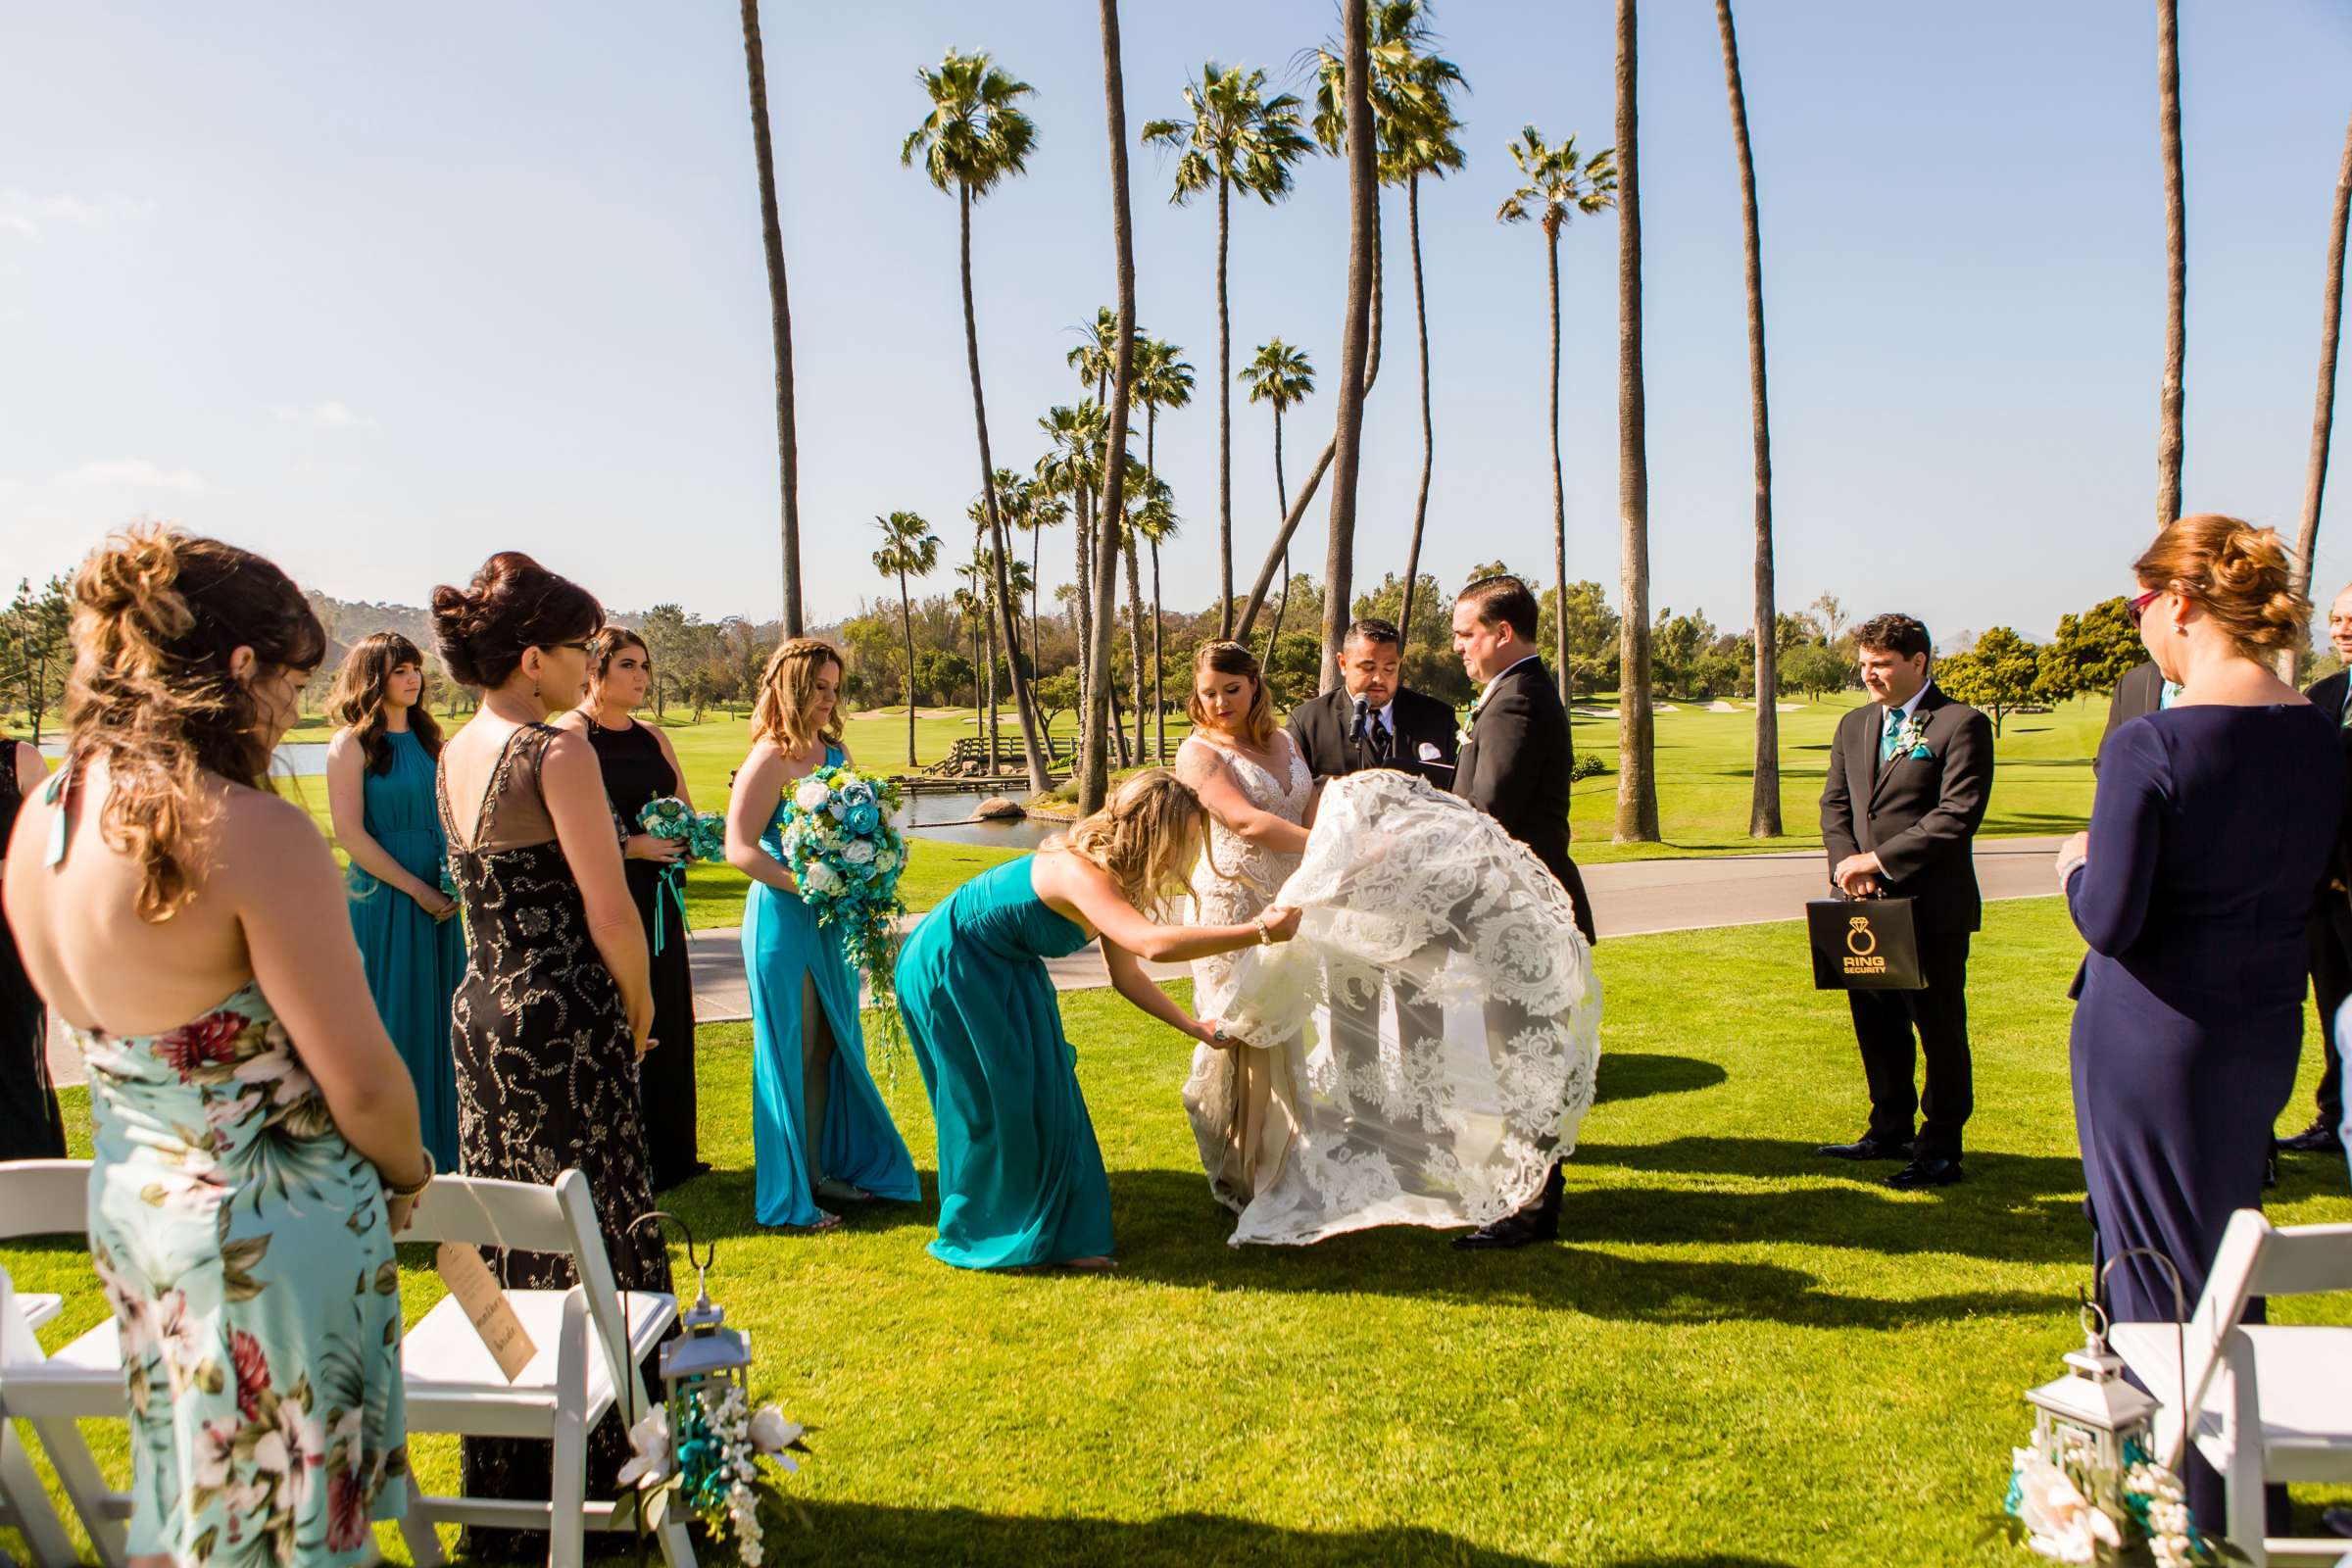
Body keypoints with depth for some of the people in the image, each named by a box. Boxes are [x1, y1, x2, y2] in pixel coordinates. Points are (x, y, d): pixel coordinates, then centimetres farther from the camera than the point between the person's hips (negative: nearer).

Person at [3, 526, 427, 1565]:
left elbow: (98, 1025, 9)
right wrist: (407, 1171, -2)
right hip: (275, 1222, -7)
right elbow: (361, 1081, -21)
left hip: (125, 1198, 8)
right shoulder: (250, 831, -26)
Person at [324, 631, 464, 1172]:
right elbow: (350, 833, -13)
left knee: (441, 1015, 11)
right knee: (394, 1018, 1)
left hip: (439, 896, 6)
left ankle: (444, 1140, 23)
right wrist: (416, 888, -14)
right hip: (384, 897, -6)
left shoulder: (426, 737, 12)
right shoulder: (352, 744, -7)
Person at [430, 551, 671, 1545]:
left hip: (480, 1012, 8)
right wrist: (639, 1014, -2)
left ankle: (503, 1485, 31)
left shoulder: (455, 754, 10)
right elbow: (609, 912, -18)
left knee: (504, 1249, 17)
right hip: (564, 1019, -8)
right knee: (592, 1248, 4)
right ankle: (595, 1476, 16)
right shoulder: (557, 753, -16)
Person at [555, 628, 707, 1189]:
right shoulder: (571, 733, -7)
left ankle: (669, 1152, 23)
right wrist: (631, 846, -19)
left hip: (658, 900, 7)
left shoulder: (652, 736, 14)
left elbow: (686, 812, 17)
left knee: (666, 1022, 11)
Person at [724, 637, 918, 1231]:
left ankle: (824, 1168, 29)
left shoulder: (835, 753, 9)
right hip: (784, 920, -7)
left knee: (831, 1047, 14)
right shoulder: (770, 759, -13)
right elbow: (739, 849, -18)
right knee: (792, 1051, 1)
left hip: (834, 920, 7)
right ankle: (789, 1195, 13)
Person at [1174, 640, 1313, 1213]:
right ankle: (1240, 1177, 12)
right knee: (1246, 1042, -2)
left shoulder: (1285, 743, 14)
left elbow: (1312, 816, 4)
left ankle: (1289, 1172, 20)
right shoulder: (1198, 752, -5)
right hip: (1234, 910, -5)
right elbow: (1249, 822, -17)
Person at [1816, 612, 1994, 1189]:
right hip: (1870, 904, 7)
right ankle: (1891, 1131, 30)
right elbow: (1835, 802, 13)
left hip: (1932, 906, -6)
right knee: (1875, 1024, 15)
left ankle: (1940, 1150, 15)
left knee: (1939, 1027, 4)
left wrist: (1878, 859, -18)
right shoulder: (1853, 726, 14)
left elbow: (1957, 815, -16)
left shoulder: (1961, 724, -8)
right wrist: (1847, 863, -5)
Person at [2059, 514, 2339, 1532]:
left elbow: (2109, 919, -21)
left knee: (2158, 1265, 9)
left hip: (2153, 1035, -7)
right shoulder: (2320, 735, -1)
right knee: (2227, 1252, 23)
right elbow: (2309, 882, 10)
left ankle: (2191, 1501, 23)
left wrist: (2077, 866, -2)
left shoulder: (2150, 743, -22)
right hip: (2267, 1027, 7)